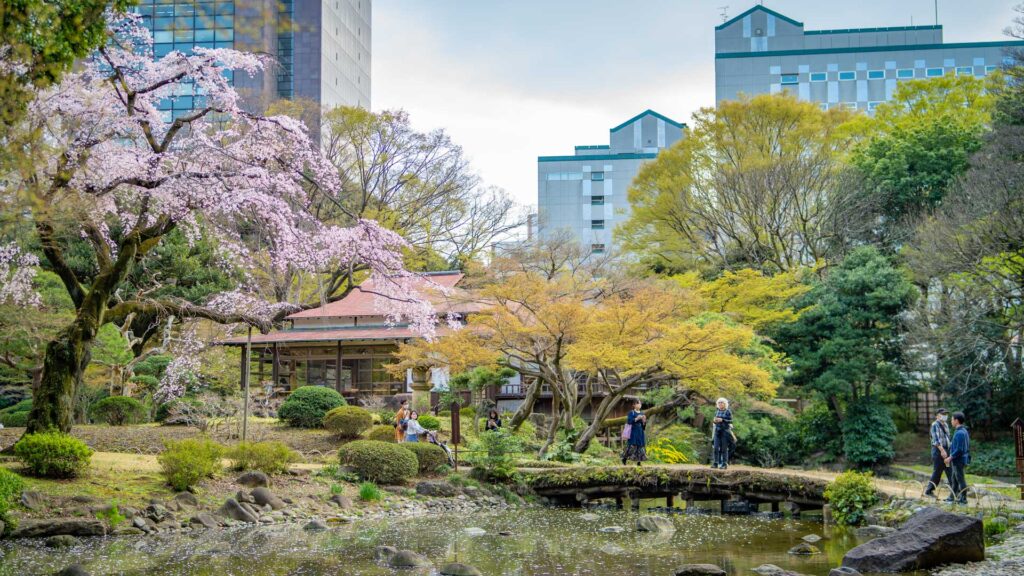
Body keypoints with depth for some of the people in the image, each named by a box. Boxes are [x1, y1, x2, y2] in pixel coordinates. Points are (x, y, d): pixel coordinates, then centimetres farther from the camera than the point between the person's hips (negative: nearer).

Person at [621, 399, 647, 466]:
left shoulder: (641, 414, 12)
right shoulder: (631, 412, -2)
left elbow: (643, 426, 14)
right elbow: (629, 421, -15)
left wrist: (644, 421, -6)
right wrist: (636, 419, -22)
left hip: (640, 433, 6)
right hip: (633, 432, -6)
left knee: (641, 446, 1)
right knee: (631, 446, -10)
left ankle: (639, 462, 6)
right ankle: (624, 460, 0)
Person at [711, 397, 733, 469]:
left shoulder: (728, 412, -2)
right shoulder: (717, 412, 13)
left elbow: (730, 421, -7)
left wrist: (722, 420, -18)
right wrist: (715, 421, -3)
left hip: (725, 431, -5)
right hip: (717, 431, 5)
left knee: (724, 448, -4)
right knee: (716, 448, -4)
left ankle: (725, 464, 0)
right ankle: (715, 463, -3)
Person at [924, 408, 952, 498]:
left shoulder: (946, 425, 16)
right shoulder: (935, 425, -9)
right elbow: (936, 439, -18)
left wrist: (949, 450, 18)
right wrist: (942, 450, -25)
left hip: (946, 450, 8)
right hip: (938, 450, -8)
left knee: (950, 471, 3)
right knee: (937, 471, -4)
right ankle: (929, 491, 6)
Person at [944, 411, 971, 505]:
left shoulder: (959, 433, -21)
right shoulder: (964, 431, 10)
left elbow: (959, 449, -24)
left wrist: (950, 458, -16)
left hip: (958, 460, -10)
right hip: (958, 460, 10)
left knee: (960, 479, -1)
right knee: (954, 479, 18)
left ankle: (963, 499, 6)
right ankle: (952, 497, 26)